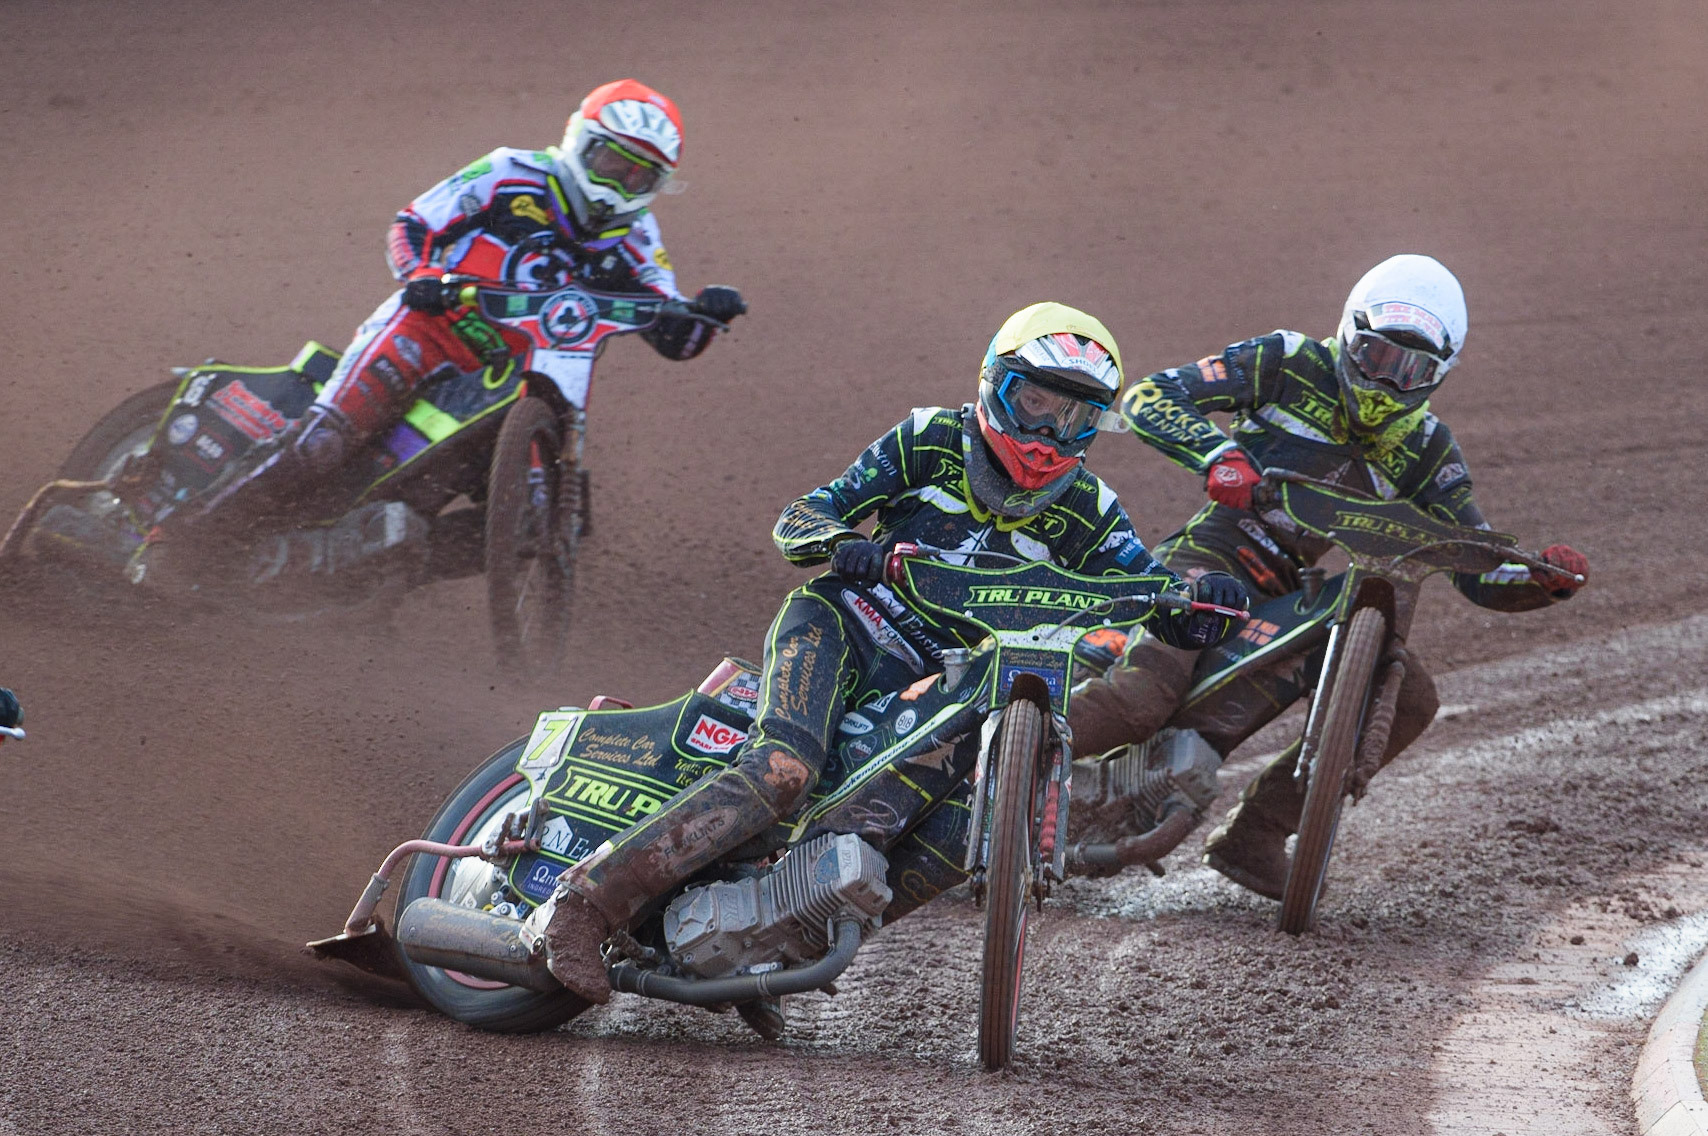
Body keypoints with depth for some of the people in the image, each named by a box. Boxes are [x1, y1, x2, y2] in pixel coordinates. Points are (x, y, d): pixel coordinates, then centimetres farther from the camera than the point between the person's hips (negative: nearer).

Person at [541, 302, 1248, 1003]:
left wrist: (1206, 603, -18)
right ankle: (589, 897, -35)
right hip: (839, 626, -5)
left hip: (938, 683, 5)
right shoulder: (933, 440, 4)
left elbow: (1170, 617, 7)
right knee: (782, 770, -32)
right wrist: (840, 542, -24)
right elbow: (800, 516, 1)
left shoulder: (1085, 511, 10)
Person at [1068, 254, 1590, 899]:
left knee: (1410, 699, -10)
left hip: (1292, 595, 6)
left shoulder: (1426, 451, 6)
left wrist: (1547, 581, -18)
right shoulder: (1289, 364, -6)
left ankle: (1253, 835, -6)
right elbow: (1147, 397, -13)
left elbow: (1480, 575, 5)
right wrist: (1218, 454, -32)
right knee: (1144, 697, -32)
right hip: (1211, 556, -6)